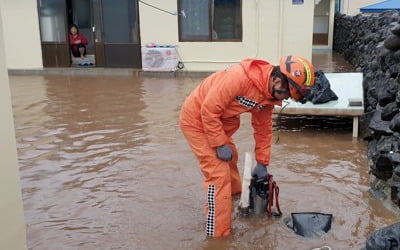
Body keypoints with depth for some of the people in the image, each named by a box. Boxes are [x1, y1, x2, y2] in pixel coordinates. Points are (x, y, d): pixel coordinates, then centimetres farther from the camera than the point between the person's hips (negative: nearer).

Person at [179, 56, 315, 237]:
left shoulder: (269, 94, -5)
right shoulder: (240, 77, -34)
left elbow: (263, 129, 6)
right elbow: (209, 110, -30)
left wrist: (262, 163, 10)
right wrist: (220, 144, -22)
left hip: (218, 119, 9)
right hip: (197, 119, -9)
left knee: (230, 160, 25)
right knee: (219, 173, -12)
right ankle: (218, 233, 0)